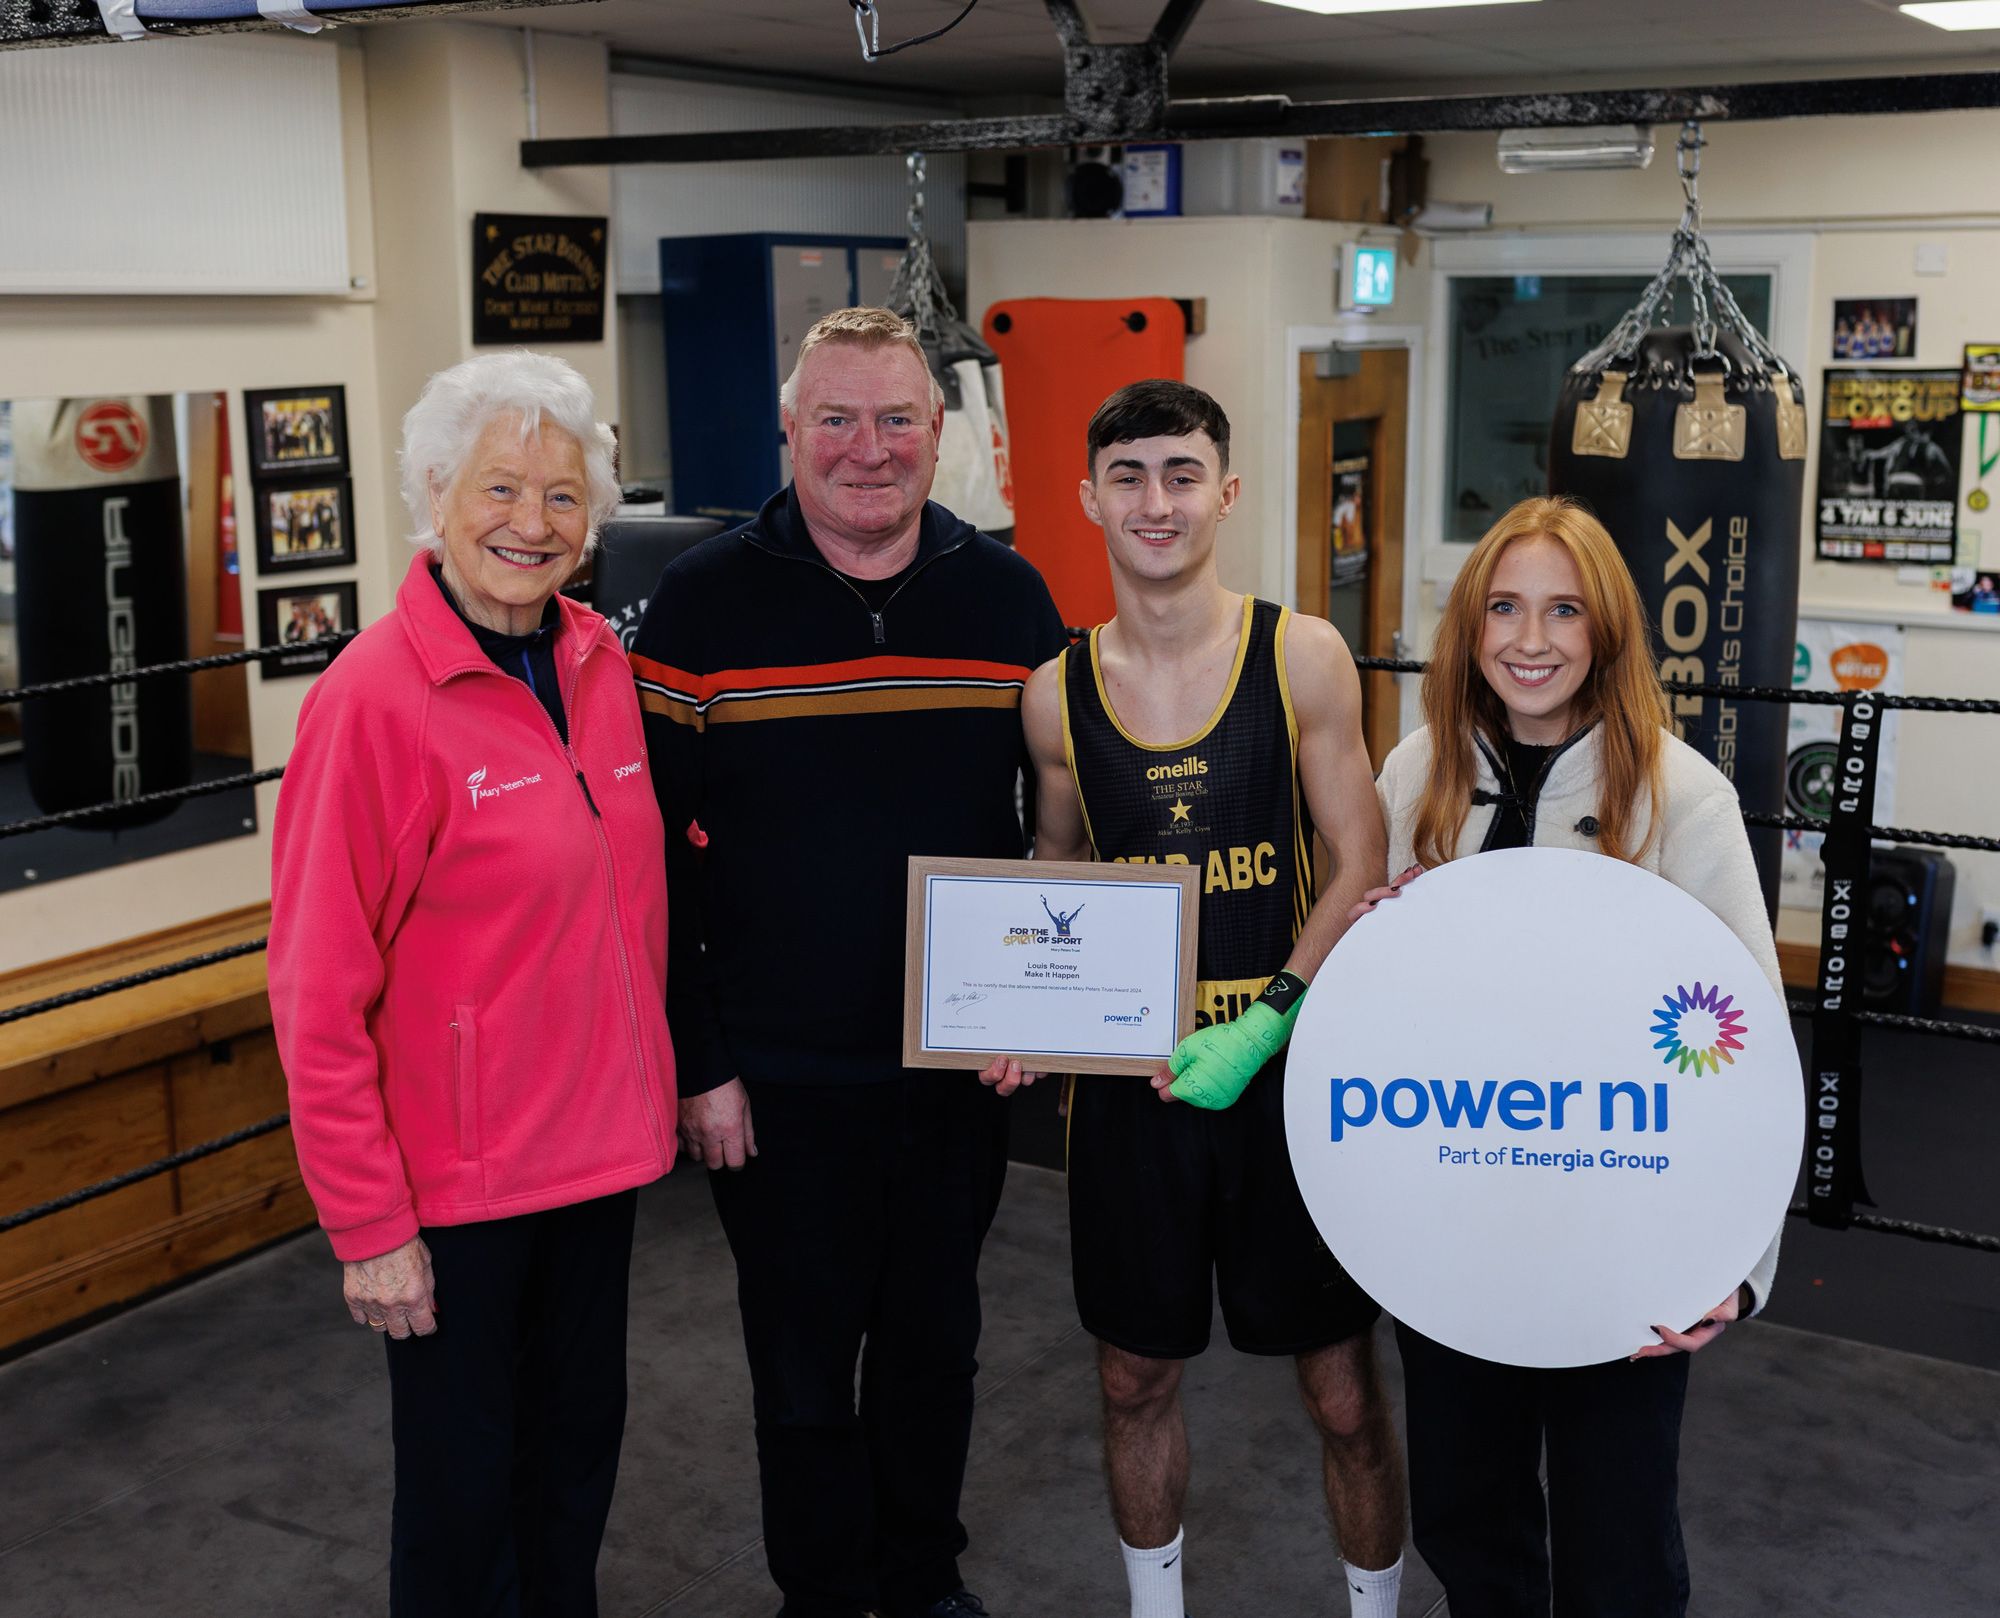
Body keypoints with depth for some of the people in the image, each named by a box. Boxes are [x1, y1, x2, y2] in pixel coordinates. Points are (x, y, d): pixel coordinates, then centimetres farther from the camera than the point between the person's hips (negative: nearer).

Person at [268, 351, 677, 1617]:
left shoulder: (598, 660, 2)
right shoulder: (374, 696, -18)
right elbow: (319, 995, -16)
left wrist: (653, 1086, 11)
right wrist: (369, 1225, -14)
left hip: (600, 1146, 6)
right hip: (456, 1172, -6)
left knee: (581, 1442, 21)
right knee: (464, 1479, 11)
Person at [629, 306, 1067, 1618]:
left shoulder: (1009, 599, -1)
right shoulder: (703, 602, -9)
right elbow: (653, 852, -7)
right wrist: (696, 1062, -9)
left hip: (961, 1067, 3)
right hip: (779, 1079, -2)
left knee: (936, 1343, 19)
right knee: (804, 1364, 12)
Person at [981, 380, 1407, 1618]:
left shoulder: (1303, 657, -6)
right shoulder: (1058, 693, 0)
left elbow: (1361, 866, -6)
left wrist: (1262, 1023, -16)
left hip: (1289, 1070, -2)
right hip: (1126, 1081, 2)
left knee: (1345, 1395, 8)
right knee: (1138, 1379, 16)